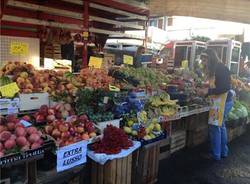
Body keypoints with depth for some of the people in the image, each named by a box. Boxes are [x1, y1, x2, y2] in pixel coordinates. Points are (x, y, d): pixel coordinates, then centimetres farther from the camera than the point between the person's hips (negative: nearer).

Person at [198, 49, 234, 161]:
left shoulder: (221, 68, -16)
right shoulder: (215, 69, 12)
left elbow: (226, 87, -22)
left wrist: (208, 91, -21)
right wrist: (206, 92, 7)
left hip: (223, 101, -10)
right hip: (220, 101, 10)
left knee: (215, 127, -3)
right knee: (221, 126, 17)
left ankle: (216, 155, 9)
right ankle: (223, 152, 30)